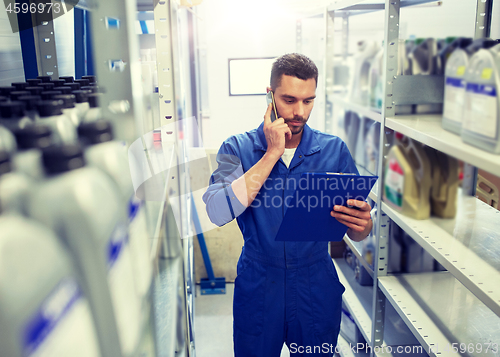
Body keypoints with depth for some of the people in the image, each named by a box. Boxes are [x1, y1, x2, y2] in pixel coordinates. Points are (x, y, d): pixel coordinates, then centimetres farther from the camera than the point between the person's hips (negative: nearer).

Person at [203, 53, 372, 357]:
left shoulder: (334, 150, -3)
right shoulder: (238, 148, -6)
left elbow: (358, 233, -1)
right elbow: (218, 212, -23)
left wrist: (362, 224, -26)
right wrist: (272, 152, -21)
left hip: (318, 289, 1)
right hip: (257, 287, -1)